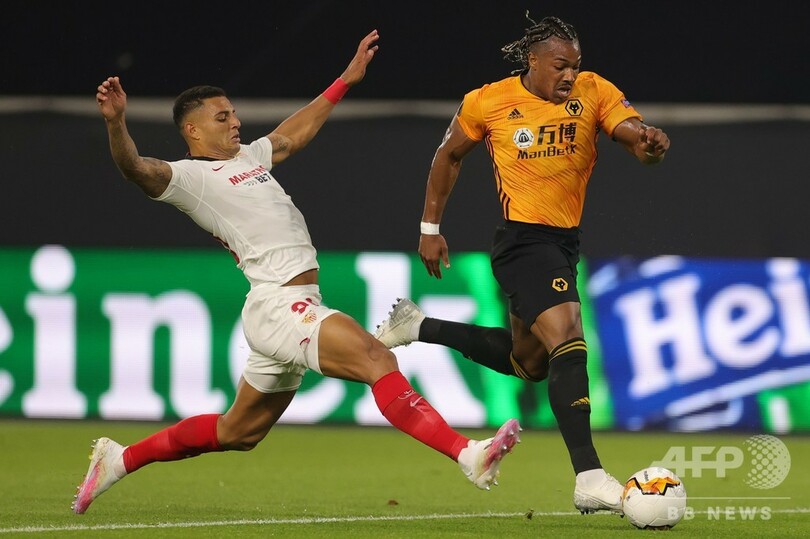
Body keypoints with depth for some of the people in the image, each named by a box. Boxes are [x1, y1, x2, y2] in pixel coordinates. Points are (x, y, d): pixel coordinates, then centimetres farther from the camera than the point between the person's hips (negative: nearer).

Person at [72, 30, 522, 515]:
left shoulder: (247, 158, 22)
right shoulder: (189, 177, -5)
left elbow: (296, 133, 38)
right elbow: (137, 169, -23)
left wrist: (346, 80, 43)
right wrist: (116, 122, -42)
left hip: (296, 308, 10)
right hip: (279, 306, -10)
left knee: (238, 433, 16)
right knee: (377, 360, -25)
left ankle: (119, 460, 27)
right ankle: (468, 455, -37)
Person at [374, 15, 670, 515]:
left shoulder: (594, 92, -1)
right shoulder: (488, 103, -5)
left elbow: (632, 128, -16)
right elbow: (450, 155, 11)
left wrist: (649, 141, -40)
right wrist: (430, 228, 11)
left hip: (565, 243, 6)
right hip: (524, 240, -6)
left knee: (527, 362, 22)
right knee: (568, 340, -25)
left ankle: (421, 328, 42)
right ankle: (589, 477, -32)